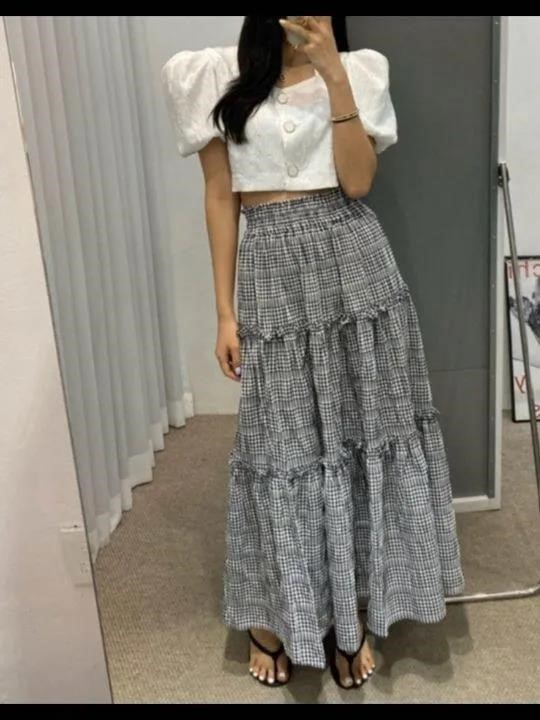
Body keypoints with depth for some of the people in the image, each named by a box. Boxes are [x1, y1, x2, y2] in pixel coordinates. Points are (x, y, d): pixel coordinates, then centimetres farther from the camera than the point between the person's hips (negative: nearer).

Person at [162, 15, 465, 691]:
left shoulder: (358, 69, 7)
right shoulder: (216, 76, 4)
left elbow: (357, 182, -5)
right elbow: (220, 197, 2)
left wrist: (333, 73, -11)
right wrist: (225, 312, -3)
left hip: (354, 264, 2)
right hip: (272, 274, -1)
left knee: (359, 432, 6)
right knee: (282, 444, 4)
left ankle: (350, 613, 25)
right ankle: (274, 614, 26)